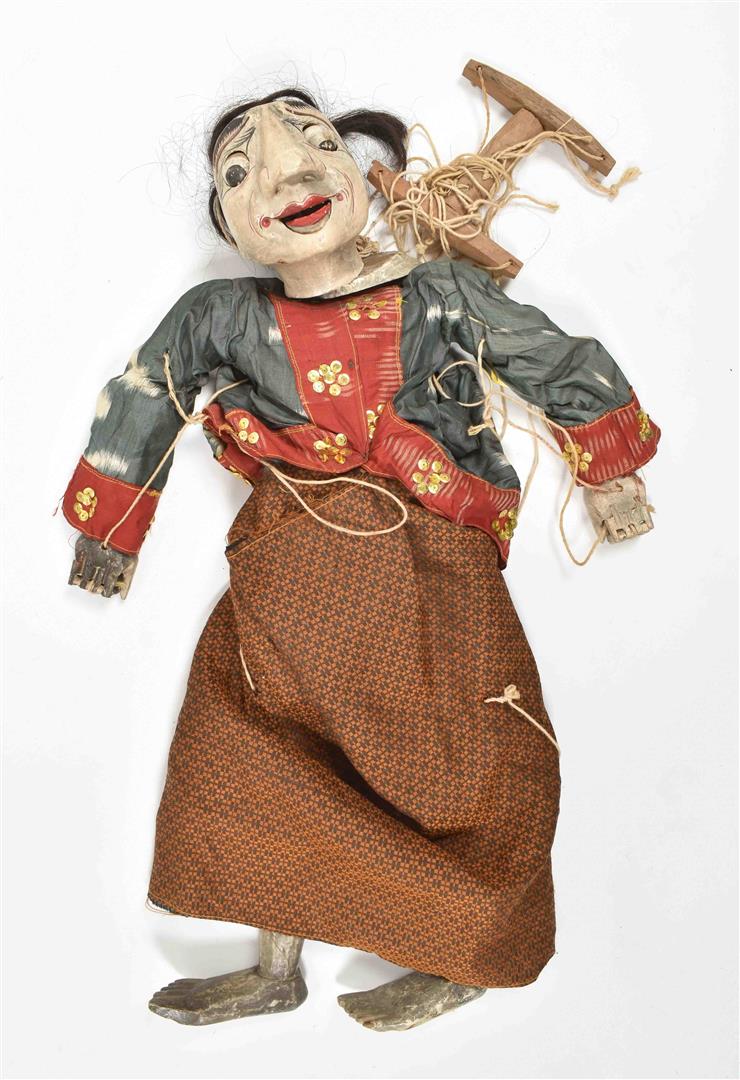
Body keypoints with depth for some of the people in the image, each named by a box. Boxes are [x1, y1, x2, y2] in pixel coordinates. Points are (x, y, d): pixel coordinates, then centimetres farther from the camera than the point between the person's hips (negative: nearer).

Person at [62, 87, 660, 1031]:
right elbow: (139, 400, 16)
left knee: (460, 772, 3)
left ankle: (462, 960, 30)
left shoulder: (442, 294, 1)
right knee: (251, 770, 5)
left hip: (427, 575, -1)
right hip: (284, 583, 2)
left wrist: (608, 475, 20)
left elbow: (568, 366, 13)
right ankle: (276, 971, 29)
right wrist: (107, 527, 23)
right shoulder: (217, 318, 4)